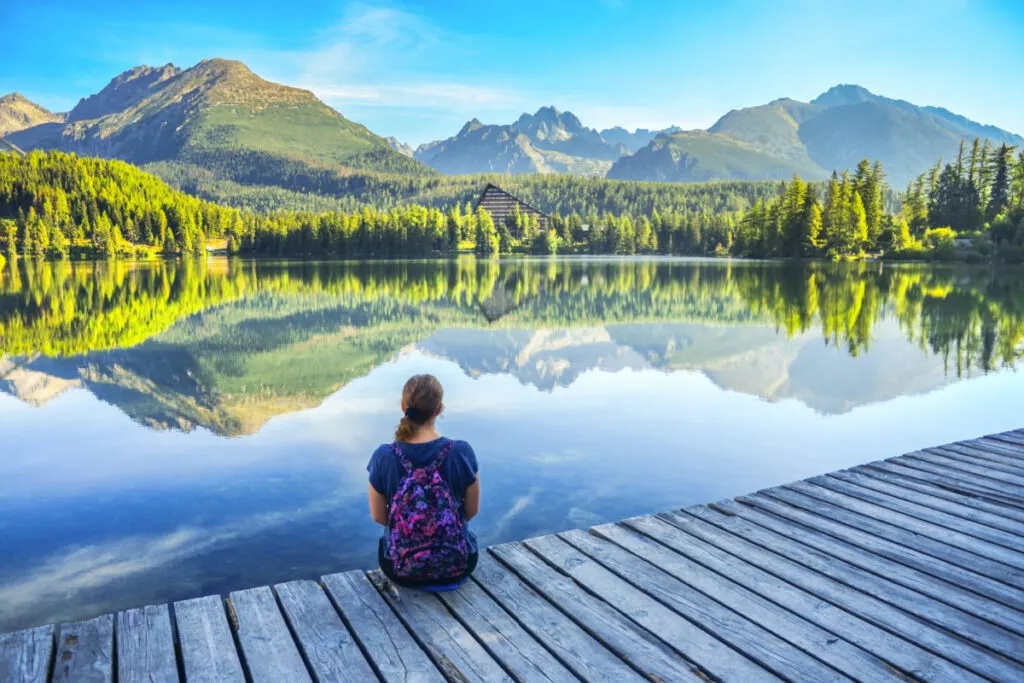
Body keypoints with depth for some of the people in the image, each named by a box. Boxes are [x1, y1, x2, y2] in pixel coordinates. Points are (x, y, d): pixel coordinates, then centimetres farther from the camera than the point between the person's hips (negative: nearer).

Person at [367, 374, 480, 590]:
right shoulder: (462, 452, -18)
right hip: (457, 565, 0)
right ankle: (448, 579, 26)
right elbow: (472, 510, -4)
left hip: (401, 568, 0)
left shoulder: (384, 456, -17)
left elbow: (378, 516, -4)